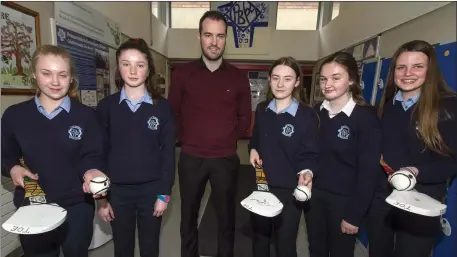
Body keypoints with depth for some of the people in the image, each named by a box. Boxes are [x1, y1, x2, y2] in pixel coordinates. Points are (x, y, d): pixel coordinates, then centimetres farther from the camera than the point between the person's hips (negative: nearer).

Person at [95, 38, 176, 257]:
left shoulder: (162, 107, -4)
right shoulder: (106, 106, -2)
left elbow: (168, 153, -4)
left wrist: (164, 193, -6)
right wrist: (102, 197, 0)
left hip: (151, 190, 0)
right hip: (117, 191, 1)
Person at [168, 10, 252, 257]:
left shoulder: (238, 77, 0)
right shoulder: (182, 74, -1)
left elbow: (245, 118, 8)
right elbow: (172, 113, 7)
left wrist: (229, 140, 3)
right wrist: (186, 138, 3)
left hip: (226, 159, 0)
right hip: (191, 158, 0)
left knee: (226, 216, 14)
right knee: (189, 215, 16)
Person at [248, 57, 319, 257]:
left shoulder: (307, 115, -13)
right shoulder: (262, 109, 2)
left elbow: (310, 155, -10)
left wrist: (306, 172, -29)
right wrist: (253, 150, -5)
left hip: (288, 190, -4)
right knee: (259, 238, 24)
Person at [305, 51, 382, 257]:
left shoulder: (366, 117, -12)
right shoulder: (315, 113, 1)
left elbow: (369, 170, -12)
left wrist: (354, 214, -11)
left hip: (344, 199, -3)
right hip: (314, 195, 4)